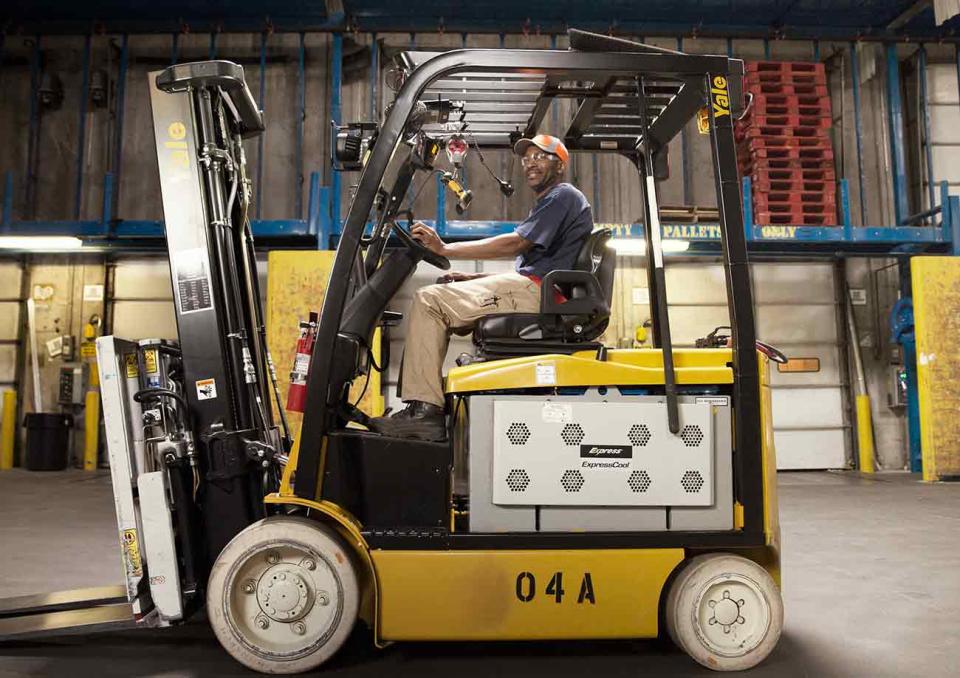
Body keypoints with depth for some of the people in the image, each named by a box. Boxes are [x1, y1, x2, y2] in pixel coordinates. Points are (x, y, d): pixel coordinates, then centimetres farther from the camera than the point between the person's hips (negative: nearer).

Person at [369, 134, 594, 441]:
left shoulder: (563, 195, -1)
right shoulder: (548, 204, 31)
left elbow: (515, 244, -14)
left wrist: (444, 248, -15)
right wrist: (472, 278, 14)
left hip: (536, 292, -11)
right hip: (535, 291, 11)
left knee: (428, 300, -16)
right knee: (443, 296, 14)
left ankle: (424, 409, -21)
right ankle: (423, 406, 2)